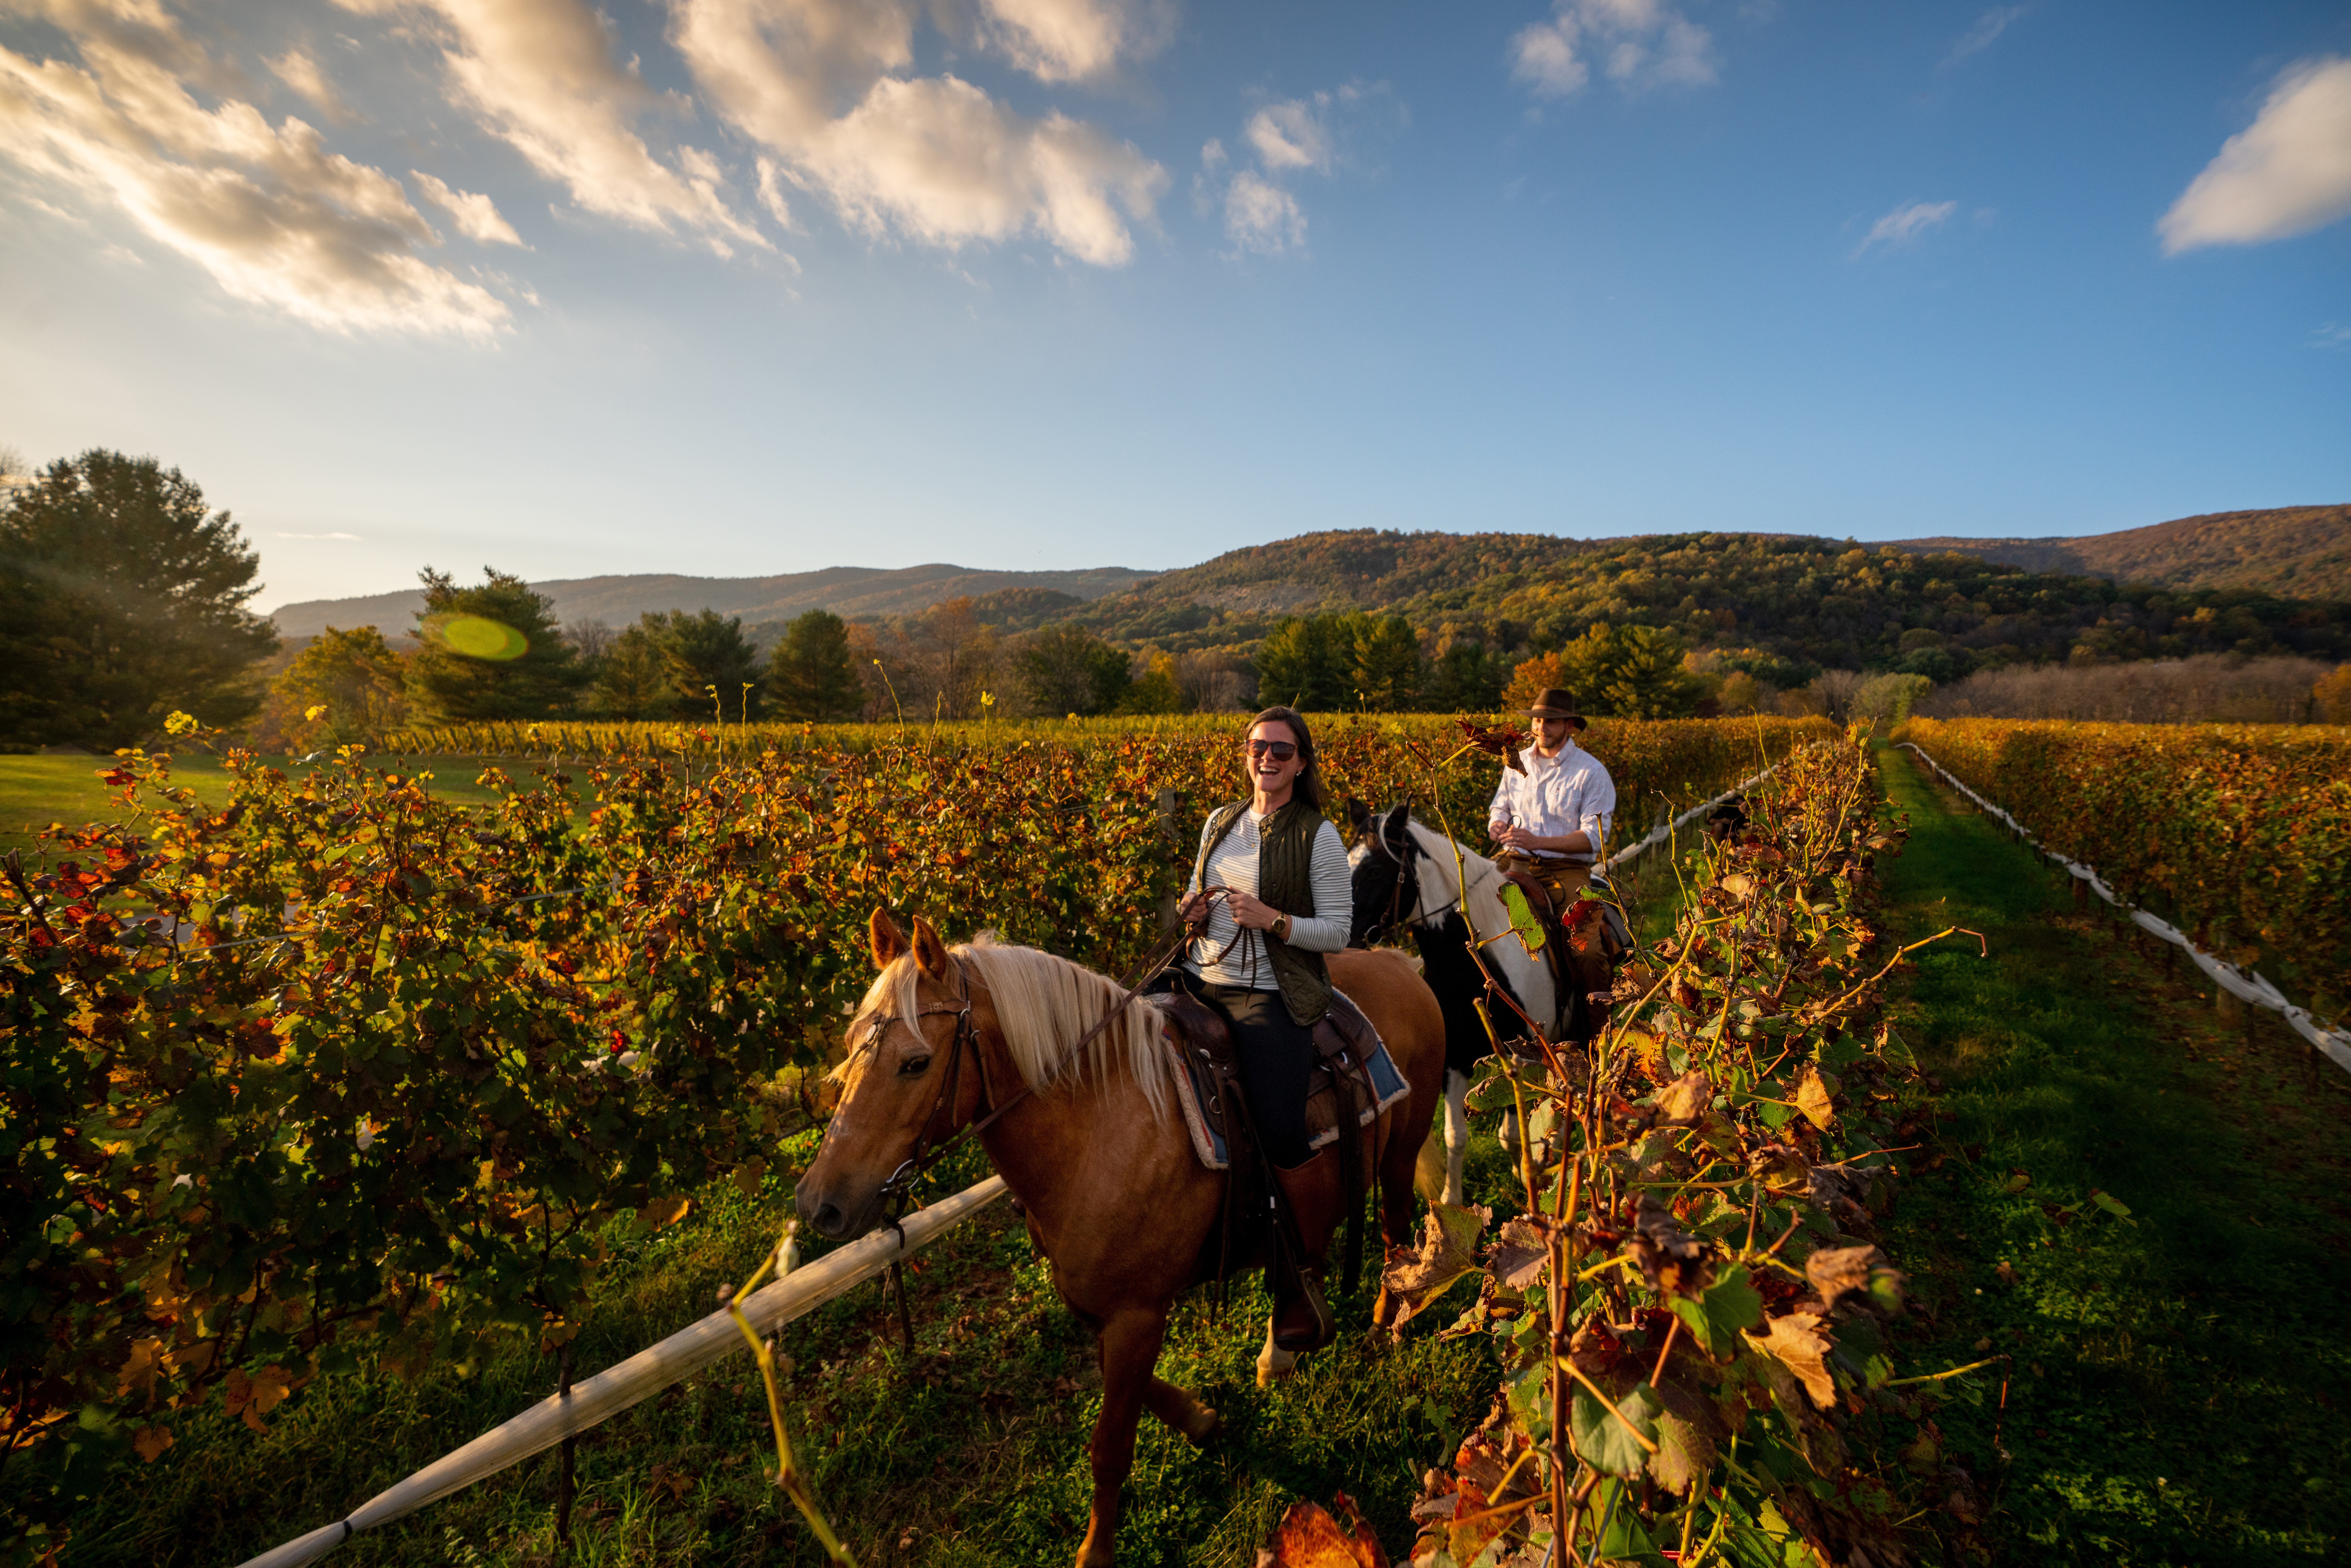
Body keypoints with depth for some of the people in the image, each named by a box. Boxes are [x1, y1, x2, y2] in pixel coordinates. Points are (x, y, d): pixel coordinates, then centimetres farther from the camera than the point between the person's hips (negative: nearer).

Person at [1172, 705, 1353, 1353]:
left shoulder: (1318, 837, -3)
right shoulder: (1220, 822, 13)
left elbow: (1338, 932, -5)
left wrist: (1272, 918, -19)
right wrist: (1192, 911, 0)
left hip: (1270, 997, -5)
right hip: (1201, 981, 6)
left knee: (1281, 1134, -18)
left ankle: (1302, 1280, 8)